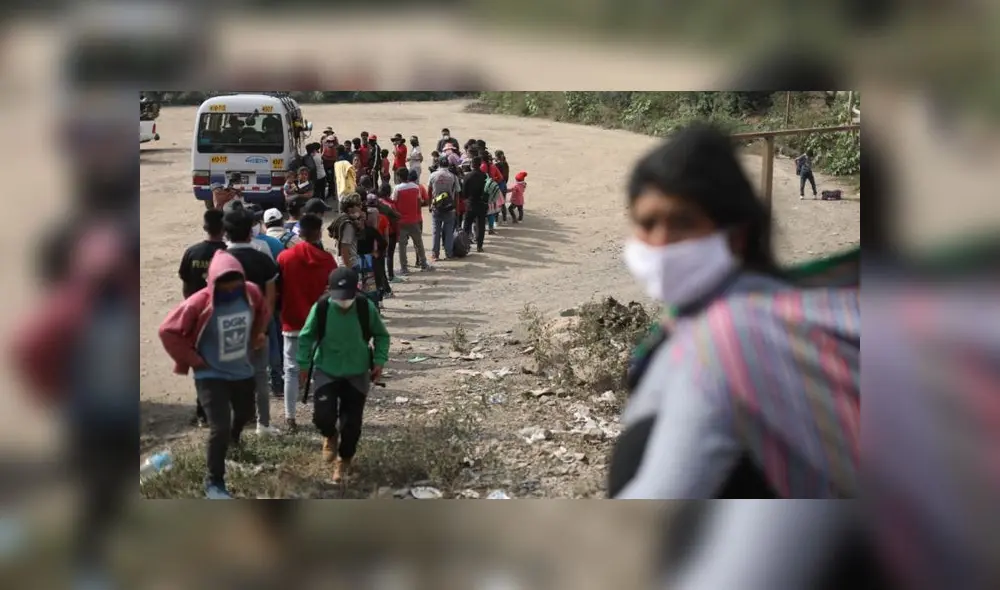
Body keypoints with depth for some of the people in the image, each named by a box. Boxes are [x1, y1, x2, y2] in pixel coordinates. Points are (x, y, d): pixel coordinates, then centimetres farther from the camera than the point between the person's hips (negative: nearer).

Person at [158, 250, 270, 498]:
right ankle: (214, 482, 4)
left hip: (243, 371, 6)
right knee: (220, 428, -14)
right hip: (211, 375, -5)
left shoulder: (251, 293, -12)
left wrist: (256, 338, 5)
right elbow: (167, 331, -20)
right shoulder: (199, 303, -26)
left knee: (245, 413, 28)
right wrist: (192, 359, -17)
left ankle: (234, 437, 64)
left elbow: (263, 313, 12)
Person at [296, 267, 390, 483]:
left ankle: (344, 460, 29)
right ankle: (330, 436, 24)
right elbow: (306, 337, -1)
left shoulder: (366, 307, -15)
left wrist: (379, 361, -7)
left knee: (352, 422, 2)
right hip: (326, 372, 0)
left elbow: (381, 335, 2)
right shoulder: (321, 308, -17)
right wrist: (304, 365, 0)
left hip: (357, 374, 0)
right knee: (323, 416, -14)